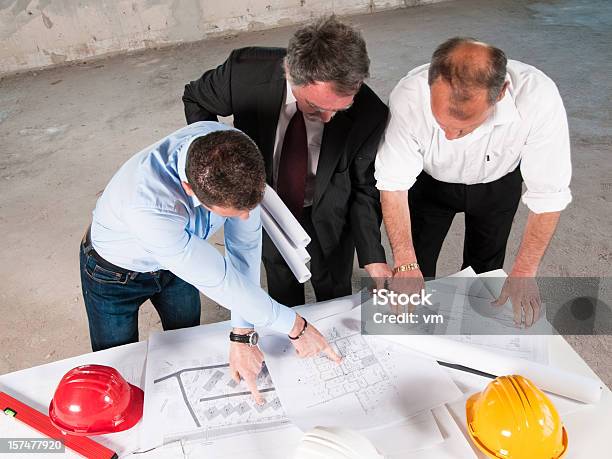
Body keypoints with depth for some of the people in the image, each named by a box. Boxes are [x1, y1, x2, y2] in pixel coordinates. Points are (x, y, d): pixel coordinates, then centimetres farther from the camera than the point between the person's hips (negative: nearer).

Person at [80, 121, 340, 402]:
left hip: (177, 257, 4)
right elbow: (217, 279, -37)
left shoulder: (234, 150, -32)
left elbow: (245, 243, -24)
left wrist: (242, 336, -23)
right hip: (115, 272, -4)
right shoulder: (148, 205, -47)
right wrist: (295, 326, -26)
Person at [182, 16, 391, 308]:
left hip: (327, 216, -1)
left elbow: (364, 188, -15)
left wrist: (373, 259, -24)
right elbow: (195, 99, -8)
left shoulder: (369, 114, -31)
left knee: (334, 298, 22)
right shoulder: (247, 72, -30)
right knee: (283, 297, 26)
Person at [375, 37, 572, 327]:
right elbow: (393, 183, -29)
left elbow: (548, 194, -27)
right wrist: (405, 263, -34)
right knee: (417, 268, 11)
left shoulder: (539, 99, -38)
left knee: (484, 270, 16)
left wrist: (524, 273, -26)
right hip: (430, 182, 0)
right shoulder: (409, 96, -38)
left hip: (498, 185, 1)